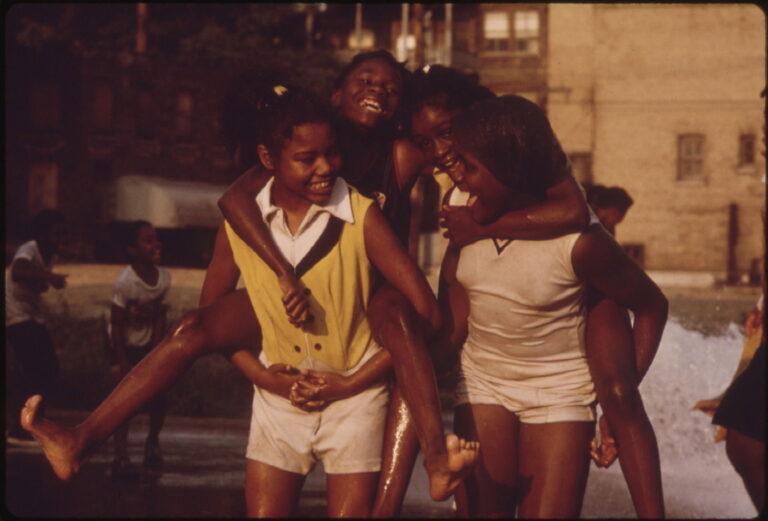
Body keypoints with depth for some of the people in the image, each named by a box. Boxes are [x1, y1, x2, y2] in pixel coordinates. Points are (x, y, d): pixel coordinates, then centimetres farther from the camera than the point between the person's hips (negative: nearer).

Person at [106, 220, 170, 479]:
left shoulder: (164, 277, -9)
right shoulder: (125, 282, -24)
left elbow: (159, 318, -2)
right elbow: (117, 324, -19)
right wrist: (122, 363, -18)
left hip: (146, 345, 5)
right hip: (123, 347, -5)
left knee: (158, 397, 0)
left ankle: (152, 443, 24)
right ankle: (121, 457, -6)